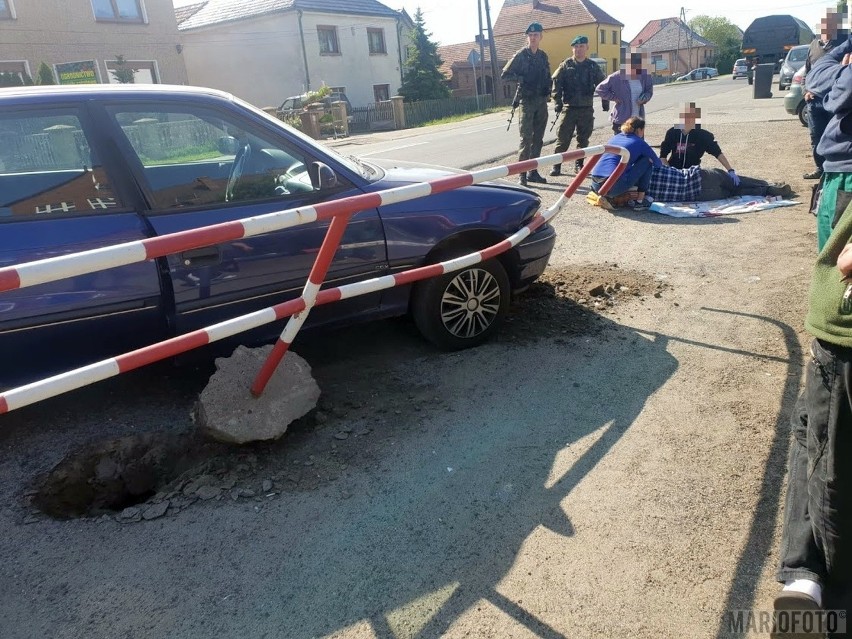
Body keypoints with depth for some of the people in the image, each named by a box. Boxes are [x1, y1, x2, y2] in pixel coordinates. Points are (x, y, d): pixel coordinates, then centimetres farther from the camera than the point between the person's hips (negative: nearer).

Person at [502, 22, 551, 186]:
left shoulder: (543, 56, 13)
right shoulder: (521, 55, -4)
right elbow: (505, 74, -6)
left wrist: (548, 91, 5)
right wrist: (522, 79, -15)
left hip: (542, 102, 6)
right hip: (527, 101, -6)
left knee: (538, 139, 8)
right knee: (526, 138, -10)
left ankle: (533, 172, 15)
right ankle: (522, 174, -8)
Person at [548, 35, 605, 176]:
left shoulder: (593, 66, 8)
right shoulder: (566, 65, 1)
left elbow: (601, 85, 12)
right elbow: (556, 83, -5)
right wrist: (557, 103, -14)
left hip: (587, 109, 3)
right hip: (569, 107, -3)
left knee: (583, 139, 8)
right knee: (563, 138, -4)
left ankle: (579, 164, 20)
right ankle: (556, 165, 2)